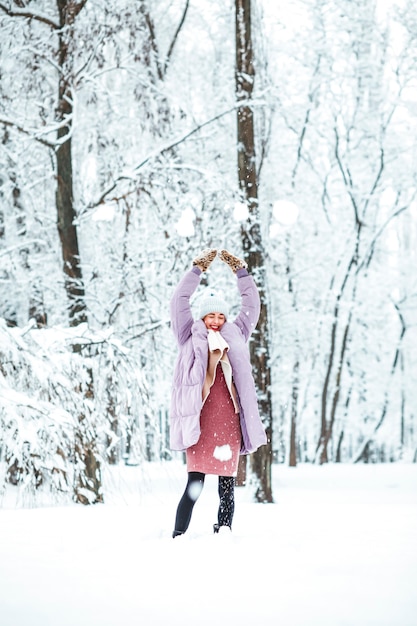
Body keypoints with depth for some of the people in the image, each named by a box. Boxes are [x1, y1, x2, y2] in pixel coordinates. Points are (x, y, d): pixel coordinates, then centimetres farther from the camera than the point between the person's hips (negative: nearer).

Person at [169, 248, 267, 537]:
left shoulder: (236, 337, 18)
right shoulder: (191, 338, 11)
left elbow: (252, 304, 17)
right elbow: (180, 301, 5)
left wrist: (241, 272, 11)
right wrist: (198, 270, 2)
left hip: (229, 419, 3)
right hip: (200, 418, -3)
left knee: (227, 483, 3)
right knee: (195, 482, -7)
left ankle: (223, 533, 10)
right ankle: (179, 536, -1)